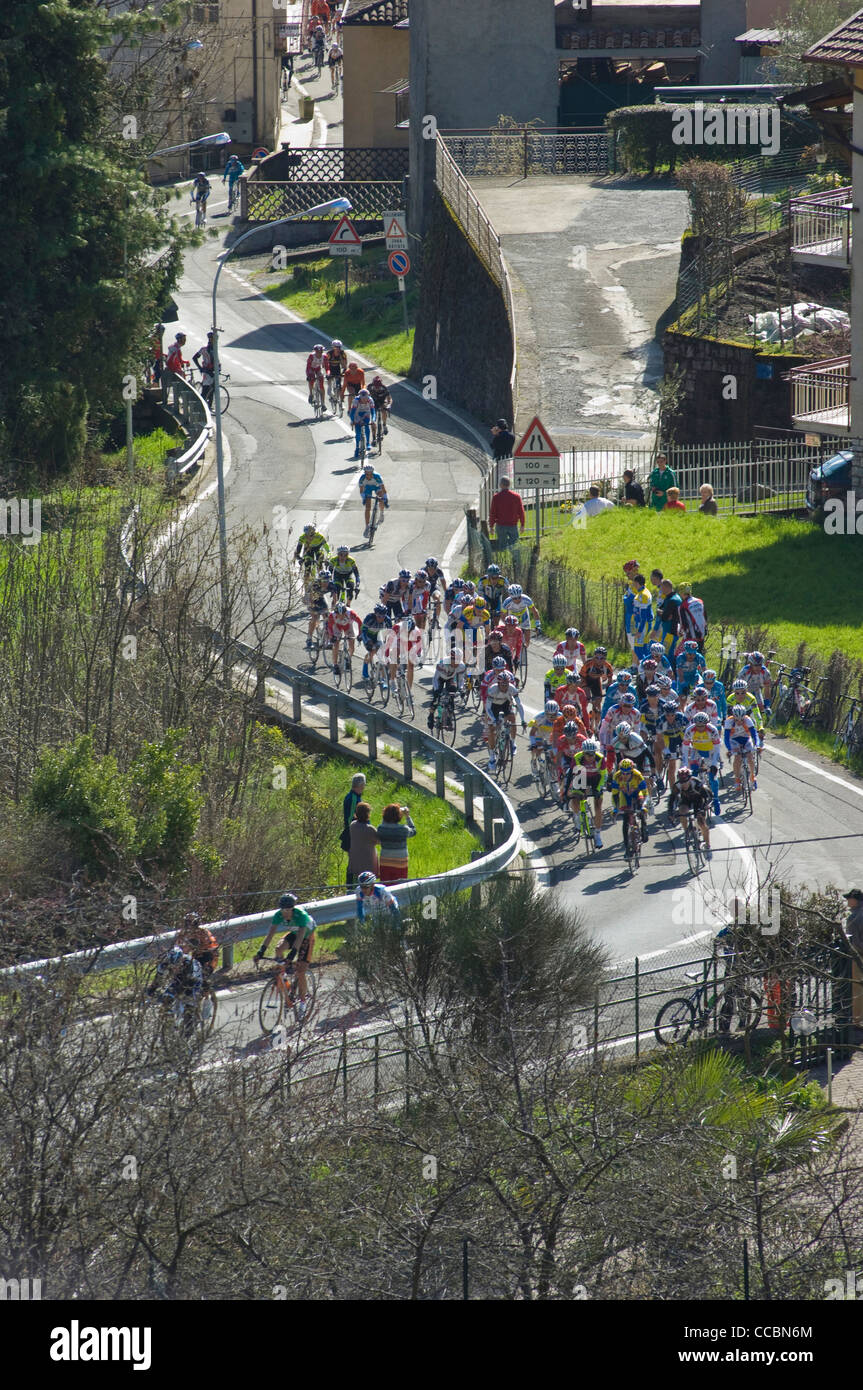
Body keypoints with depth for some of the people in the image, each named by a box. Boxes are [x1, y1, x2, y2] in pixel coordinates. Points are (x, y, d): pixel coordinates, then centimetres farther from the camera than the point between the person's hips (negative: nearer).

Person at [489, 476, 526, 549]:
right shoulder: (516, 496, -3)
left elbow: (492, 513, -4)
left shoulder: (496, 497, -7)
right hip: (513, 525, 1)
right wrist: (522, 525, 9)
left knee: (502, 546, 8)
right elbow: (521, 512, 1)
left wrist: (491, 526, 5)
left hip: (501, 526, -1)